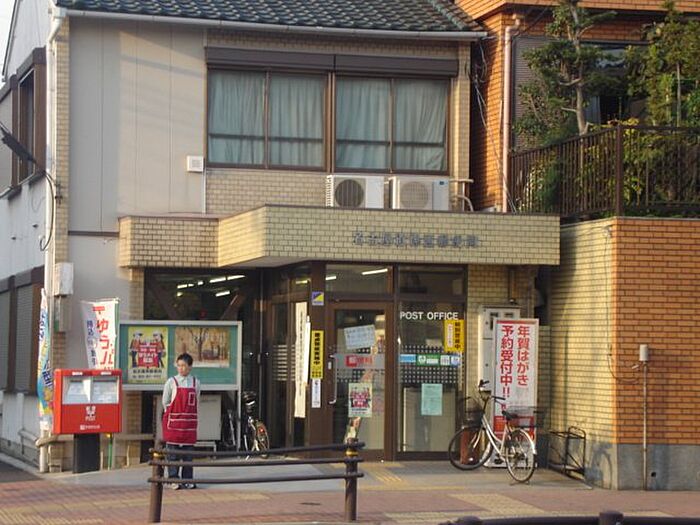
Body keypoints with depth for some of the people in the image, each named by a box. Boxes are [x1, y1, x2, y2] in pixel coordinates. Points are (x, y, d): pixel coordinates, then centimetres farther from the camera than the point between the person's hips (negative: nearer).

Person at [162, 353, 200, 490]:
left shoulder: (195, 383, 7)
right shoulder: (171, 382, 0)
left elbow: (197, 402, 13)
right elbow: (165, 402, 5)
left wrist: (194, 417, 7)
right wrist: (172, 414, 2)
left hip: (189, 421, 2)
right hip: (173, 421, -2)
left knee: (188, 450, 4)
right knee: (173, 450, -3)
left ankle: (188, 479, 10)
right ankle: (173, 479, 1)